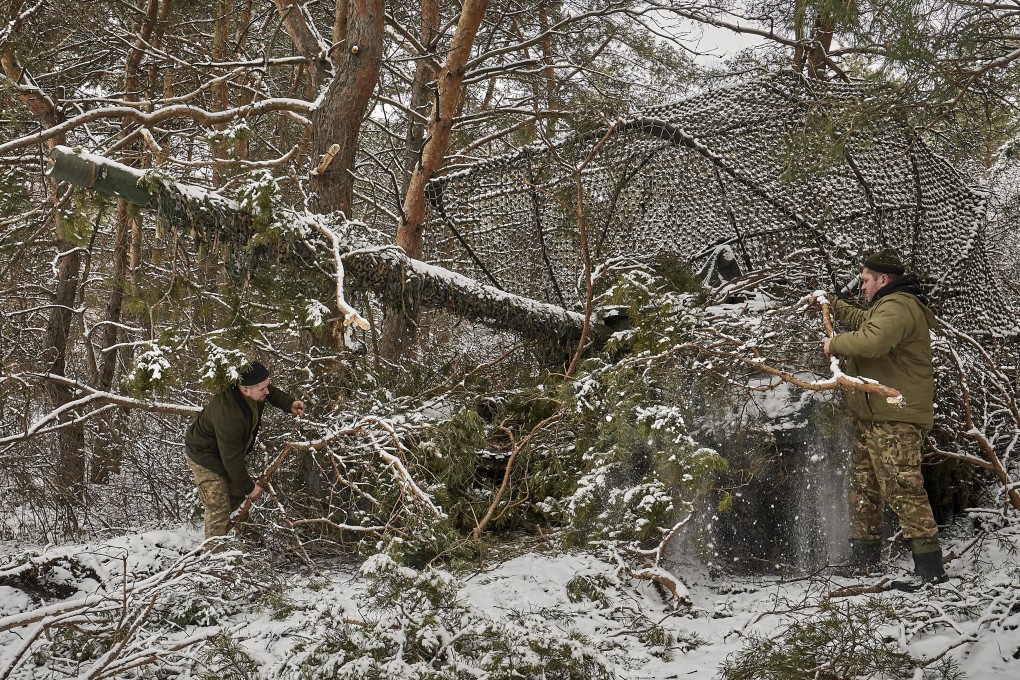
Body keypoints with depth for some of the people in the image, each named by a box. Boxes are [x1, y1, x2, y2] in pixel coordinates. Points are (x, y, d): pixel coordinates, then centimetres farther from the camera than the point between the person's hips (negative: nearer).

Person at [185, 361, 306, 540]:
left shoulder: (255, 394, -19)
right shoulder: (228, 415, -42)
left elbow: (272, 393, 8)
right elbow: (231, 459, -32)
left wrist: (289, 404, -13)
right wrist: (249, 487, -19)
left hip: (231, 449, 9)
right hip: (205, 456, -9)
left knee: (238, 493, 19)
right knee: (218, 509, -9)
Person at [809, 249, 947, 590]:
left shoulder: (897, 307, -15)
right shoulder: (886, 307, 22)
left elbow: (872, 340, -33)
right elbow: (861, 319, 45)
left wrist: (835, 344, -17)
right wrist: (831, 304, 44)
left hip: (895, 420, -12)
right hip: (871, 418, 12)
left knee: (902, 487, -15)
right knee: (864, 486, 17)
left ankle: (930, 565, -14)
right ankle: (863, 558, 26)